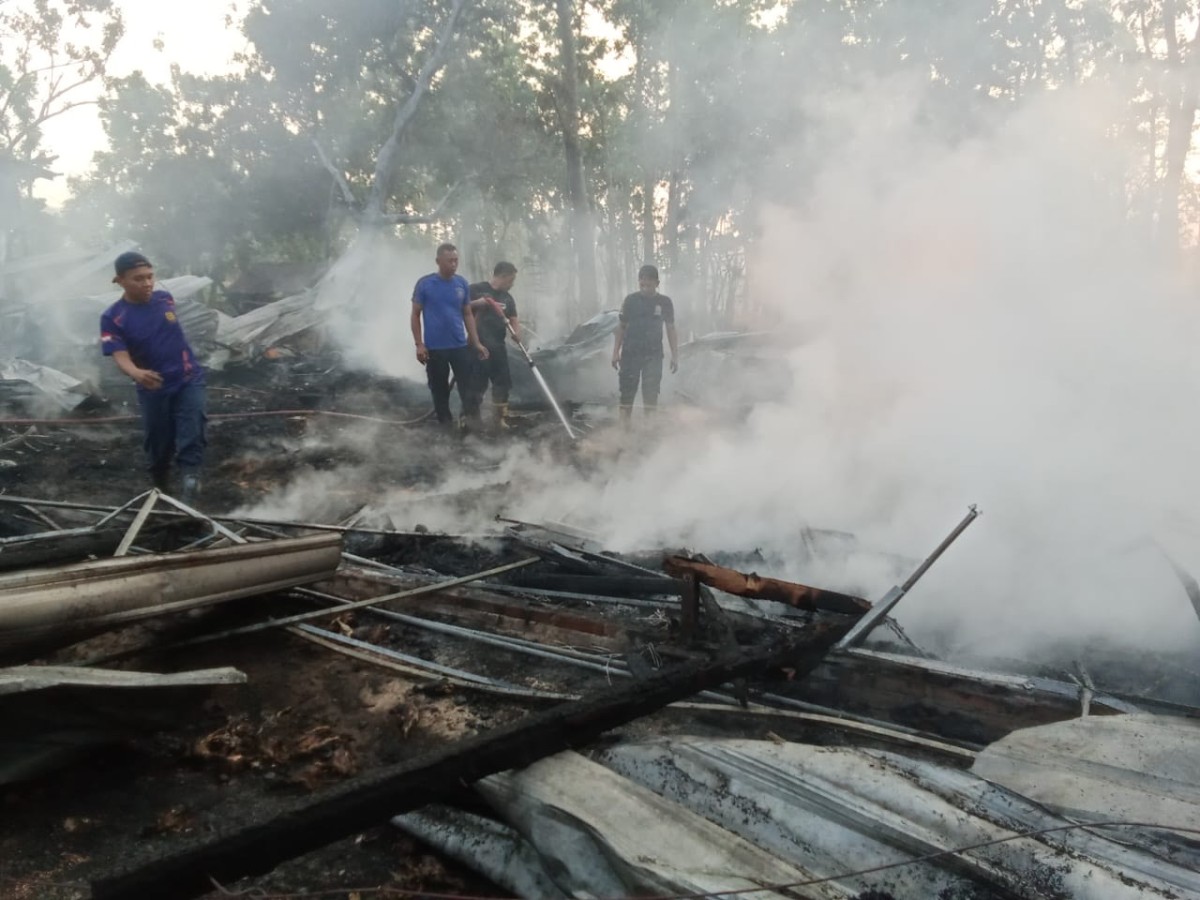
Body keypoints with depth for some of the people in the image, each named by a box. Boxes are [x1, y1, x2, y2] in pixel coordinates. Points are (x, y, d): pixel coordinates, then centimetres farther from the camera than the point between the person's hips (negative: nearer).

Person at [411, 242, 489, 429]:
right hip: (434, 347, -2)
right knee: (439, 388, 9)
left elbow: (467, 315, 9)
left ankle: (471, 419, -1)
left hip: (460, 346, 2)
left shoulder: (462, 284, 3)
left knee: (469, 385, -3)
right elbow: (415, 315, -1)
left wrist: (476, 343, 4)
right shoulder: (425, 284, -6)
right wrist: (419, 344, -8)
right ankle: (444, 422, 21)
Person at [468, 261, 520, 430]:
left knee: (502, 381, 7)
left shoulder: (507, 298, 14)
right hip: (477, 345, -6)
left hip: (498, 346, 6)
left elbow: (514, 319, 9)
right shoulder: (476, 289, -4)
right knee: (477, 383, -3)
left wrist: (517, 333, -12)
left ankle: (500, 417, 17)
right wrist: (477, 303, -20)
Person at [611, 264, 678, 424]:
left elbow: (670, 329, 8)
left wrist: (675, 355, 4)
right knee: (627, 392, -2)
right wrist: (616, 351, 1)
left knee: (651, 393, 0)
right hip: (630, 353, 0)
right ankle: (623, 426, 2)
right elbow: (621, 327, 6)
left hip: (653, 355, 1)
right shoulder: (631, 300, 1)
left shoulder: (665, 302, 3)